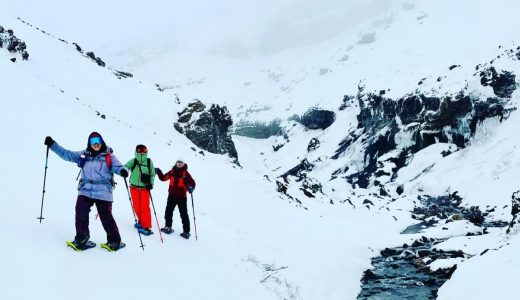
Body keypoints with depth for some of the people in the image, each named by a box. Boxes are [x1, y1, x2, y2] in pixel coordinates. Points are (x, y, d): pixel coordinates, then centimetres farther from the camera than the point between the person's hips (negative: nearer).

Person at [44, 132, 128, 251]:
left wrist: (122, 171, -33)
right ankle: (81, 239, 6)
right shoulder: (84, 155, 14)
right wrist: (52, 144, 11)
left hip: (103, 192, -3)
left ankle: (114, 241, 11)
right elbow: (67, 154, 17)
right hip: (85, 191, 3)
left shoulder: (108, 155, 5)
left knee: (106, 217, -2)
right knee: (81, 214, -7)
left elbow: (116, 165, -8)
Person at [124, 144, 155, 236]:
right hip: (134, 187, 2)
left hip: (145, 188, -1)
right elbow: (126, 166, -18)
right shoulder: (133, 161, -4)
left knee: (145, 207, -9)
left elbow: (152, 174, 7)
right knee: (137, 207, 8)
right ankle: (141, 222, 30)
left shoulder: (149, 162, -3)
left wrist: (151, 183, -6)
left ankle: (146, 227, -4)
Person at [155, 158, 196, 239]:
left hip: (182, 197, -4)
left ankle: (186, 231, 5)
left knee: (184, 214, 0)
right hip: (172, 196, 4)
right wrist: (159, 172, -1)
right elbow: (163, 178, 12)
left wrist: (191, 187, -33)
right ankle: (168, 227, 30)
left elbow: (192, 182, -13)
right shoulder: (172, 172, 4)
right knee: (168, 211, 13)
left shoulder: (185, 173, -6)